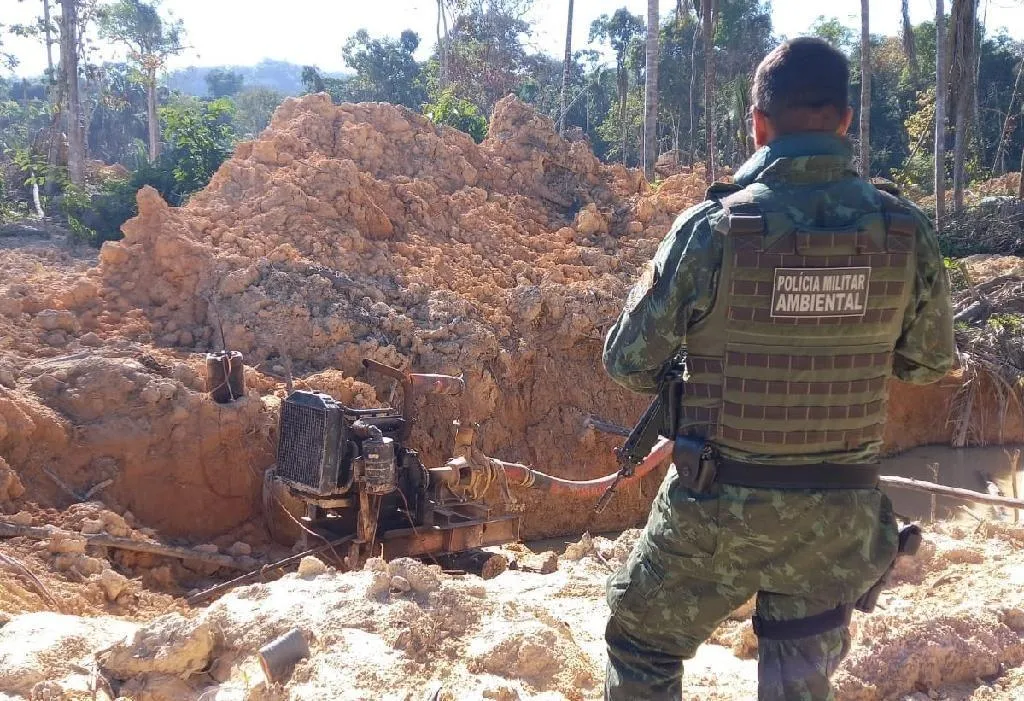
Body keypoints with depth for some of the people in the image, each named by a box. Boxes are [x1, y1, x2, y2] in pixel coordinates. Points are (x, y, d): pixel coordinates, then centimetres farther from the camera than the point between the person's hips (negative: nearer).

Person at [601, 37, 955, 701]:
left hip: (719, 508, -3)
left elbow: (629, 360, -8)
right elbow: (931, 360, 7)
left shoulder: (713, 227, -16)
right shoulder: (906, 229, -8)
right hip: (841, 513, 3)